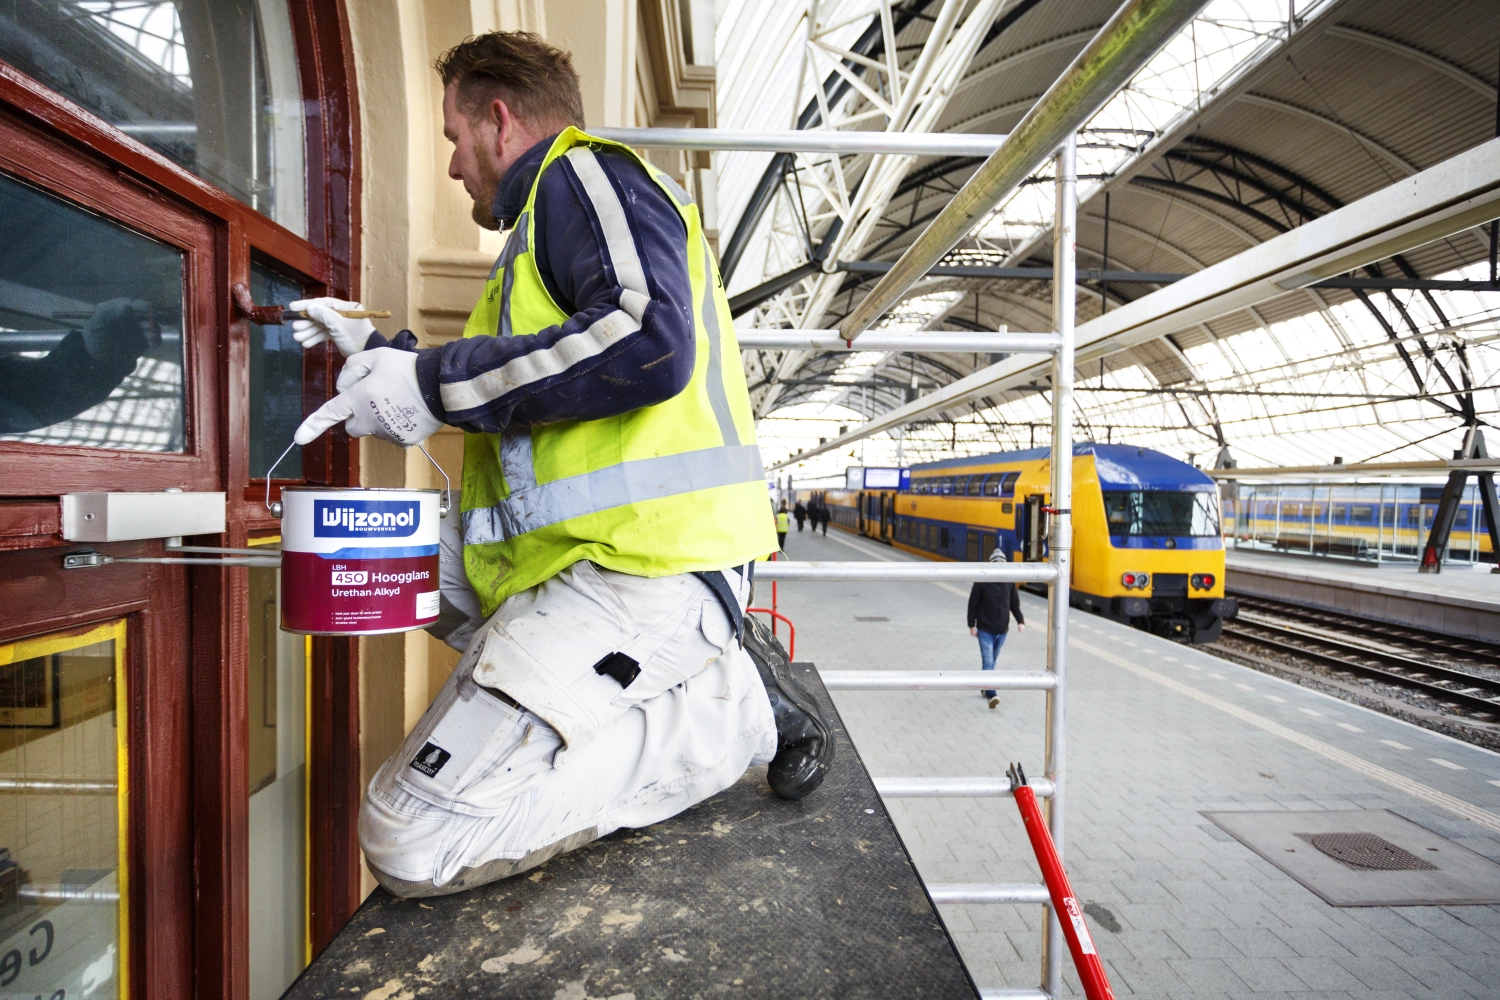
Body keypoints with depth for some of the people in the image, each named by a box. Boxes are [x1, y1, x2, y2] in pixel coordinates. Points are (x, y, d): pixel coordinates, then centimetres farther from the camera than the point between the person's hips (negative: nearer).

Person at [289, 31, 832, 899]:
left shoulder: (585, 172, -1)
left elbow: (649, 345, -23)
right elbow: (514, 400, 36)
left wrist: (434, 383, -14)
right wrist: (383, 355, 41)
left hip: (641, 567, -11)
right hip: (600, 552, 11)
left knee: (412, 843, -14)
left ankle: (732, 702, -5)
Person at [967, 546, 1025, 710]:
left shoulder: (1009, 582, 1)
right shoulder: (982, 582, -10)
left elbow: (1014, 604, 8)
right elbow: (973, 604, -5)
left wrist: (1020, 621, -6)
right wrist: (972, 625, -6)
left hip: (1002, 630, 4)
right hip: (985, 630, -4)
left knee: (992, 660, 16)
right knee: (988, 662, -11)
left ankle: (985, 688, 33)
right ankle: (991, 695, -14)